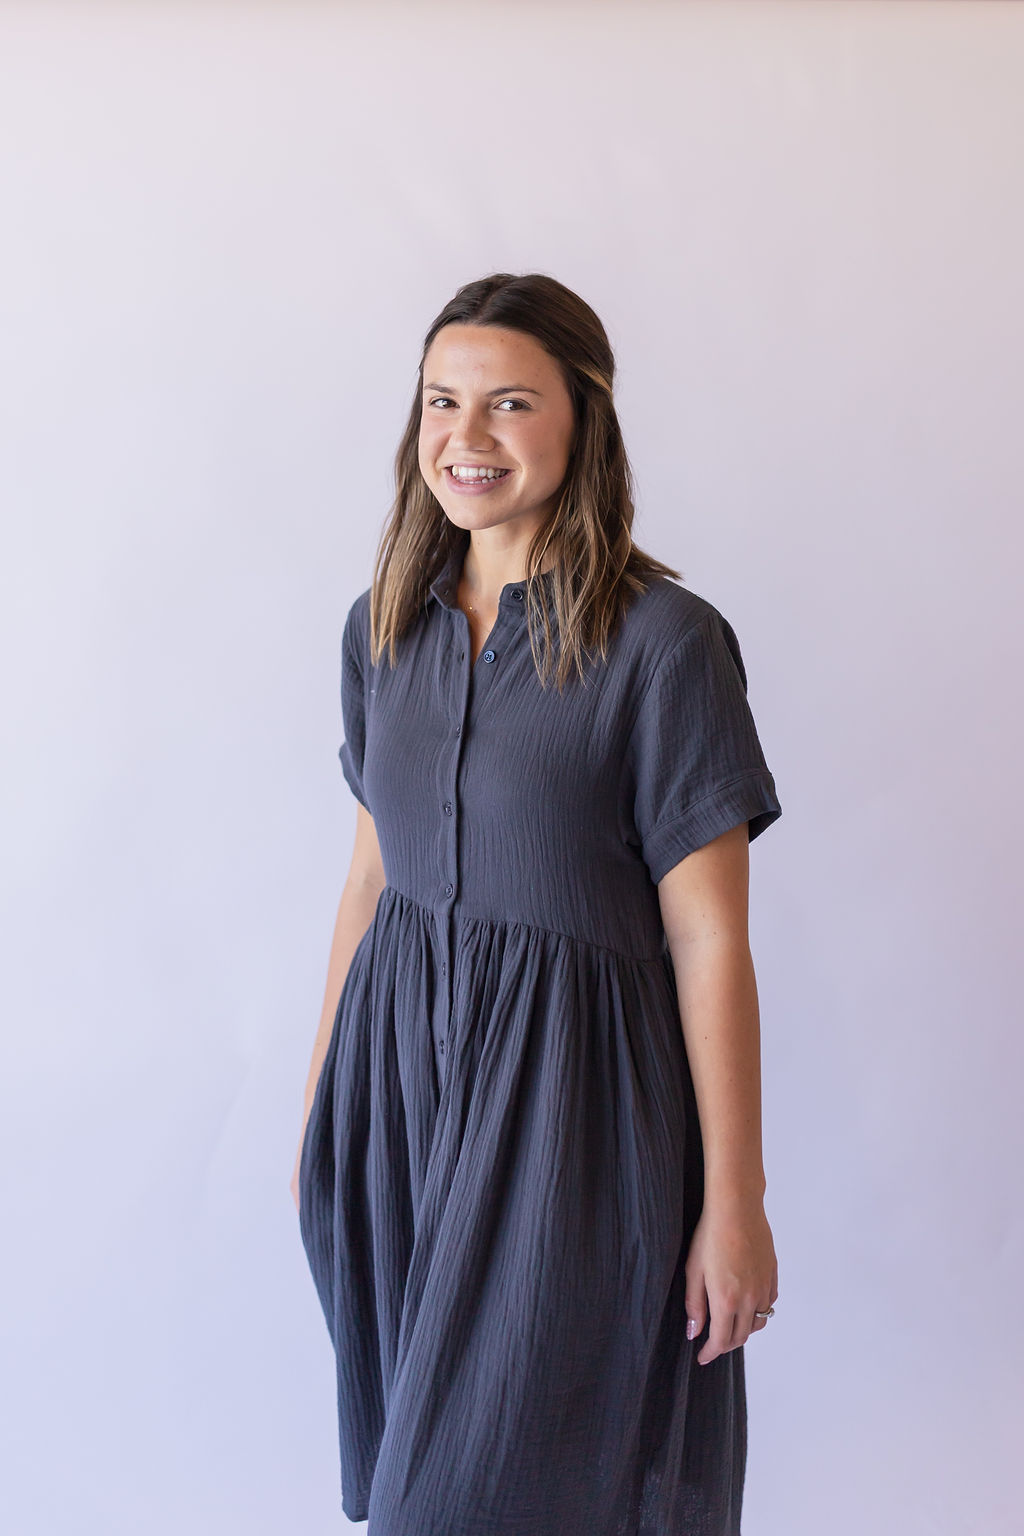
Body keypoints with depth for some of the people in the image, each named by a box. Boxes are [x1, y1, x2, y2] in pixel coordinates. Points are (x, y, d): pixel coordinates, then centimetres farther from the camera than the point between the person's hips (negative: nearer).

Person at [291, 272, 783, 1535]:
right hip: (399, 1064, 6)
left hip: (568, 1089, -5)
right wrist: (321, 1108, 14)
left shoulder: (663, 640, -14)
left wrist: (734, 1203, -10)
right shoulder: (384, 627, 4)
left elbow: (708, 939, -12)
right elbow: (373, 873, 11)